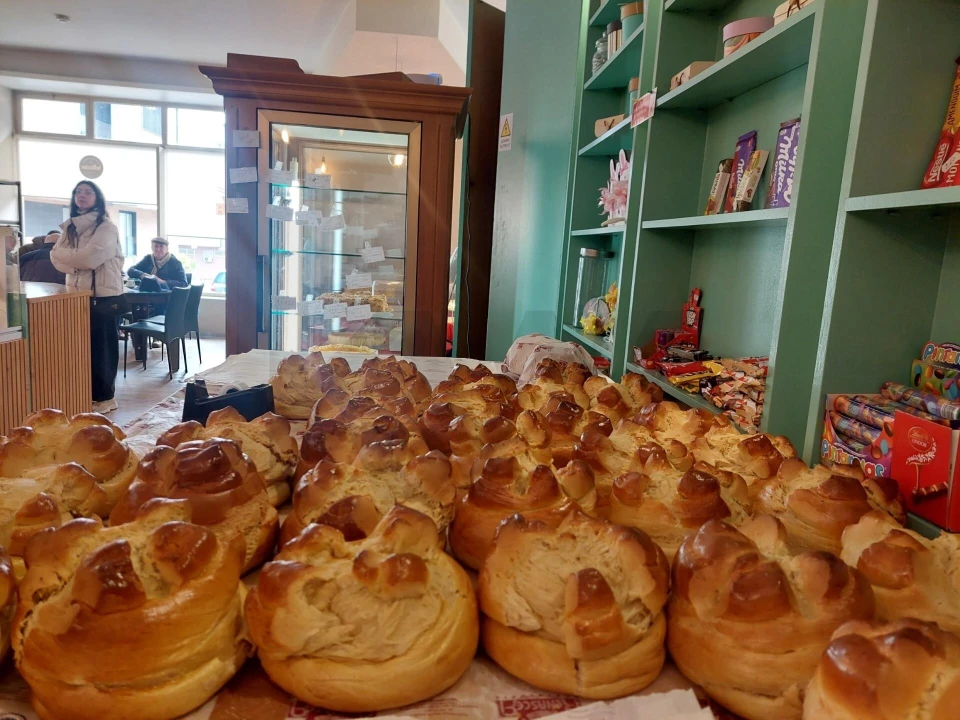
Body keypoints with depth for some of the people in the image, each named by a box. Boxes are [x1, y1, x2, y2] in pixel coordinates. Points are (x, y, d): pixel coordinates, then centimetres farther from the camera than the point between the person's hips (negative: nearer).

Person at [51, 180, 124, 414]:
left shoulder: (106, 226, -7)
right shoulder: (69, 227, 13)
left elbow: (90, 257, -18)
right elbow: (56, 257, 3)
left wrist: (65, 254, -3)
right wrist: (79, 260, -14)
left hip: (104, 294, -6)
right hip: (77, 294, 6)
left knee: (102, 346, 0)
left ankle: (105, 396, 8)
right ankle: (88, 393, 19)